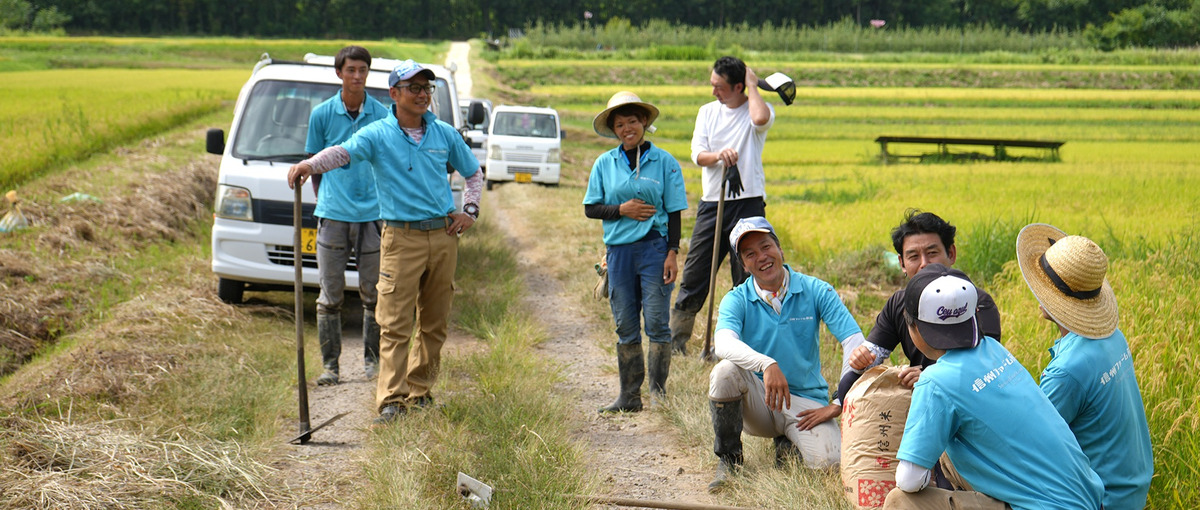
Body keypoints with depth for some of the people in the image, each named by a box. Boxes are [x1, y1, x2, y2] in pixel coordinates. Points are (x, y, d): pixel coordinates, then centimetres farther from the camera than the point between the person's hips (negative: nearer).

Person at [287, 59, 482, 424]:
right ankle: (391, 399, -9)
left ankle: (419, 391, 21)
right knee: (395, 323, -9)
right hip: (401, 238, -4)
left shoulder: (445, 134, 9)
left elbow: (474, 174, 23)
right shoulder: (378, 135, -2)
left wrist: (469, 211, 7)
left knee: (434, 322, 9)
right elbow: (343, 152, -21)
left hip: (443, 235, 4)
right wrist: (309, 165, -40)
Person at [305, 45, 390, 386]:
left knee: (374, 294, 5)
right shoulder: (322, 114, 4)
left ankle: (372, 360, 18)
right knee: (331, 295, 2)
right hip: (332, 215, 0)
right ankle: (330, 364, 9)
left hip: (372, 215, 0)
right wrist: (323, 201, 8)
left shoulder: (382, 115, 3)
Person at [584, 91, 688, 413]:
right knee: (625, 326, 7)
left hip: (655, 248, -3)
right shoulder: (605, 164, 8)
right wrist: (621, 210, -9)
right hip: (619, 250, 3)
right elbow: (590, 208, 8)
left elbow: (674, 212, 1)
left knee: (657, 323, -5)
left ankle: (658, 391, 3)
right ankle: (629, 396, 13)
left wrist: (672, 253, -6)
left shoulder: (664, 162, 2)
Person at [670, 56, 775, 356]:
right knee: (694, 273, 4)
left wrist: (753, 87, -10)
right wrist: (719, 155, -20)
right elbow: (697, 155, 2)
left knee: (747, 276, 1)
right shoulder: (707, 112, 12)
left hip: (747, 204, -3)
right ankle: (676, 337, 14)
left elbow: (761, 118, -27)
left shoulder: (755, 110, -1)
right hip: (712, 204, 3)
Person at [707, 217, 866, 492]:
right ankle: (728, 459, -9)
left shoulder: (816, 291, -4)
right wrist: (767, 364, -44)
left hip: (806, 401, 0)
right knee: (725, 370, -31)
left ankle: (787, 444, 9)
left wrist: (838, 404, -17)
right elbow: (724, 344, -26)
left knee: (828, 462, -28)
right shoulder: (737, 300, -4)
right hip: (757, 402, 1)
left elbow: (855, 343, -10)